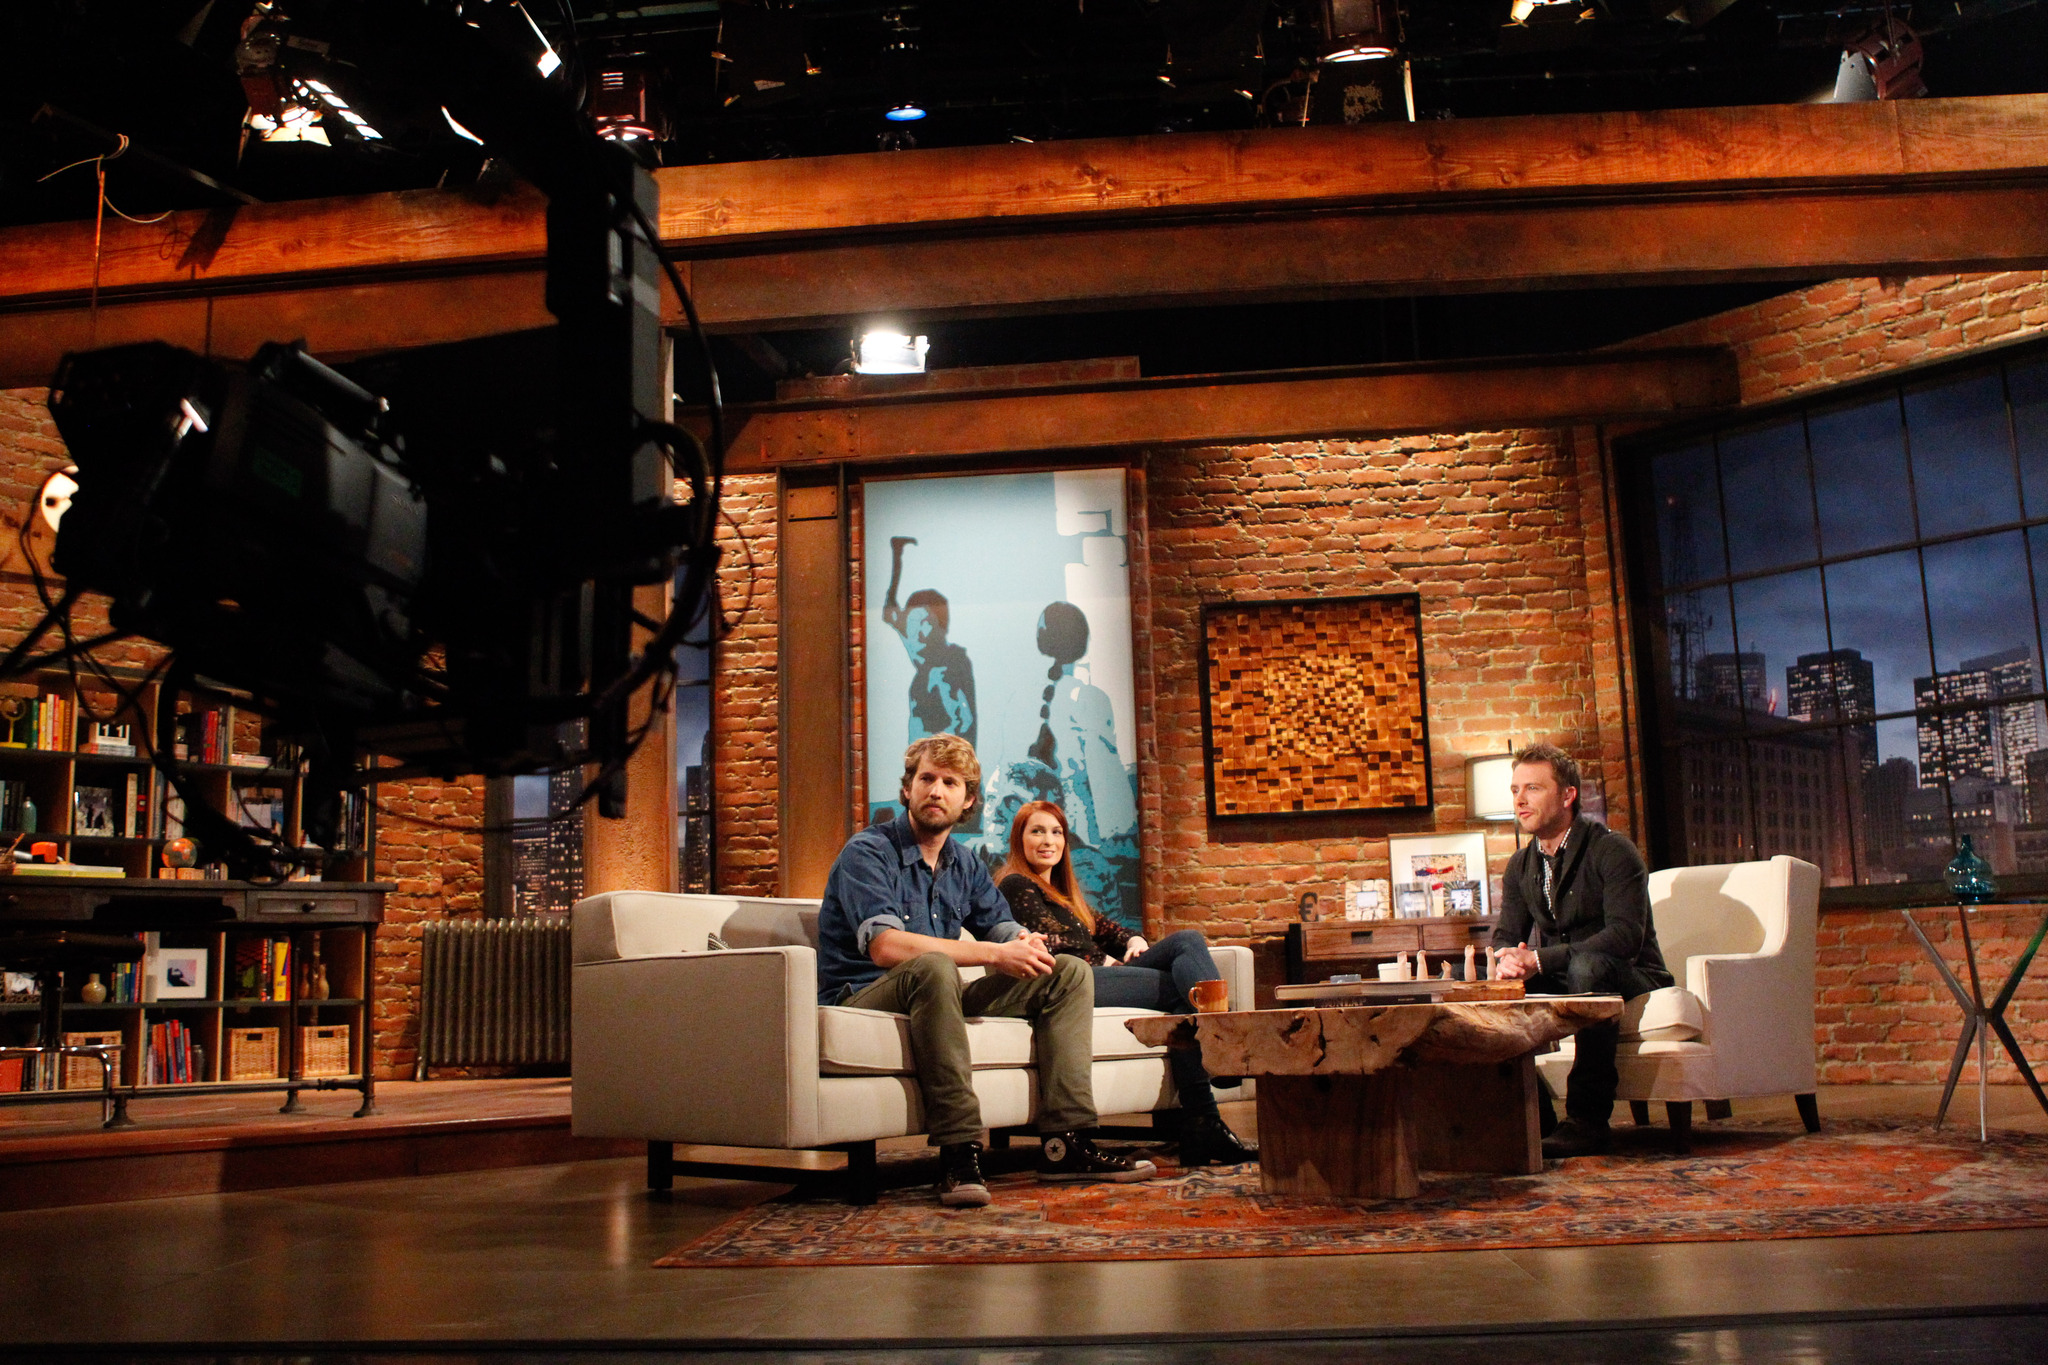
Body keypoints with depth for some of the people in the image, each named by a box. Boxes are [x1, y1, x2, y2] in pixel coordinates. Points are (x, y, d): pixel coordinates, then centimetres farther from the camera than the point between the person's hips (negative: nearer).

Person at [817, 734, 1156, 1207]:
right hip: (864, 998, -7)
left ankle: (1065, 1142, -13)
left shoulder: (964, 864, 14)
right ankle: (958, 1154, -39)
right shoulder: (867, 852, -10)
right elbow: (885, 946, -25)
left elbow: (1004, 930, 12)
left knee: (1070, 973, -1)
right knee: (932, 967, -40)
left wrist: (1026, 944, -16)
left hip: (936, 996, 8)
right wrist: (994, 954, -26)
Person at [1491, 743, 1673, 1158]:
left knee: (1588, 966, -38)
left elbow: (1626, 936, -25)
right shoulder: (1520, 865, 8)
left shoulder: (1612, 851, -14)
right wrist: (1508, 958, -19)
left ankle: (1588, 1120, -34)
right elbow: (1507, 934, 9)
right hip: (1562, 983, 6)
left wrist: (1540, 960, -32)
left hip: (1628, 979, -6)